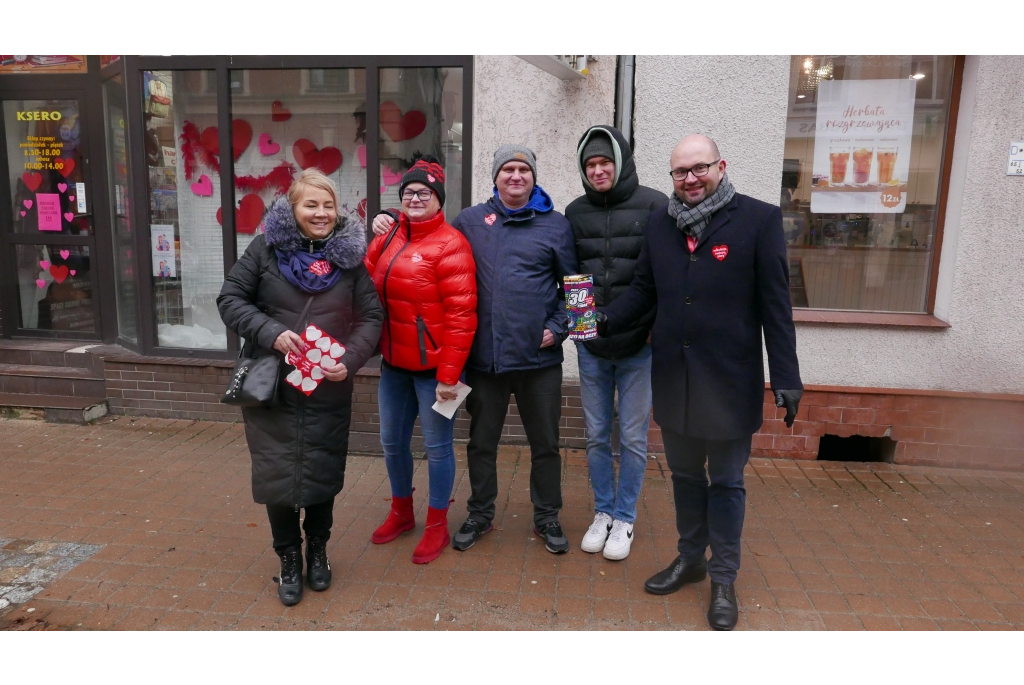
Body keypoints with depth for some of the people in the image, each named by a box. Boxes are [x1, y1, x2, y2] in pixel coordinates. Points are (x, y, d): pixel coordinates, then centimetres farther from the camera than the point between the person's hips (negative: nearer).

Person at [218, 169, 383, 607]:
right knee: (277, 475, 6)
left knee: (323, 475, 11)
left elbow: (371, 316, 1)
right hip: (271, 389, 0)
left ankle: (318, 551, 36)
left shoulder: (350, 254, -1)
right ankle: (289, 558, 29)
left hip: (329, 391, 1)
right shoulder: (266, 247, -3)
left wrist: (351, 359, -15)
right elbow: (230, 300, -1)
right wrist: (271, 334, -16)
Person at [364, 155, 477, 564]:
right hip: (393, 363, 7)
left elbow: (460, 315, -17)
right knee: (392, 441, 18)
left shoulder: (449, 245, -13)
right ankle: (401, 512, 40)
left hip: (433, 366, -6)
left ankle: (437, 526, 26)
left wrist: (449, 374, -18)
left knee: (437, 446, 7)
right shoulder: (388, 239, 7)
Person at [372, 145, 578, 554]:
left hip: (539, 356, -1)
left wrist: (557, 327, -4)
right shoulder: (470, 221, 7)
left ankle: (547, 518, 30)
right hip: (484, 356, 1)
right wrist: (390, 226, 6)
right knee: (481, 441, 14)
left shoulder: (555, 225, 4)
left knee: (545, 443, 11)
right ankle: (480, 514, 34)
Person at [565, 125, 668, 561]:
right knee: (597, 436, 13)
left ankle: (624, 519, 25)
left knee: (632, 439, 8)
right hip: (590, 345, 3)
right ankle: (603, 513, 30)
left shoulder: (654, 206, -6)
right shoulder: (575, 212, 5)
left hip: (639, 344, -3)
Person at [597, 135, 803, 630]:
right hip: (673, 376, 4)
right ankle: (690, 558, 38)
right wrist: (606, 318, -9)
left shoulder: (759, 219, -8)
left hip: (730, 379, -4)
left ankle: (723, 579, 27)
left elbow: (775, 306, -10)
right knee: (685, 476, 19)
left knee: (726, 482, 11)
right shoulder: (660, 223, 4)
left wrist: (787, 377, -11)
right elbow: (643, 290, 9)